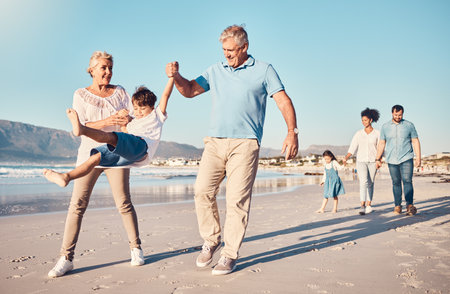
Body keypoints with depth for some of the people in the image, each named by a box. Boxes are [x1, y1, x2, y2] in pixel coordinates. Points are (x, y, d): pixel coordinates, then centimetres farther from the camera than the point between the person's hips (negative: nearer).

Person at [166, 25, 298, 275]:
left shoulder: (264, 70, 8)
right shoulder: (216, 71, 18)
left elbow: (284, 101, 2)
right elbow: (190, 90, 19)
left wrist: (292, 132, -11)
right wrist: (176, 76, -2)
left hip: (245, 143, -3)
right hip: (215, 141, 4)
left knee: (237, 199, -7)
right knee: (203, 191, -8)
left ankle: (231, 254, 4)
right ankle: (211, 241, 12)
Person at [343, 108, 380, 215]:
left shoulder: (377, 133, 1)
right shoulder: (359, 133, 4)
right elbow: (352, 148, -1)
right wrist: (346, 157, -15)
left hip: (372, 161, 0)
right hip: (361, 161, 0)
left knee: (370, 183, 5)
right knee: (363, 182, -15)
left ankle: (368, 205, 17)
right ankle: (362, 206, -22)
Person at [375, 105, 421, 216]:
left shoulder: (409, 125, 4)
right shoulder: (385, 127, 8)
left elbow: (415, 142, 5)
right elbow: (381, 144, 11)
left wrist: (418, 158, -2)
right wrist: (378, 159, 7)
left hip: (406, 159, -2)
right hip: (391, 160, 2)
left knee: (407, 181, -13)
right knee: (396, 183, 4)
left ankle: (410, 205, -15)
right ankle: (397, 206, 9)